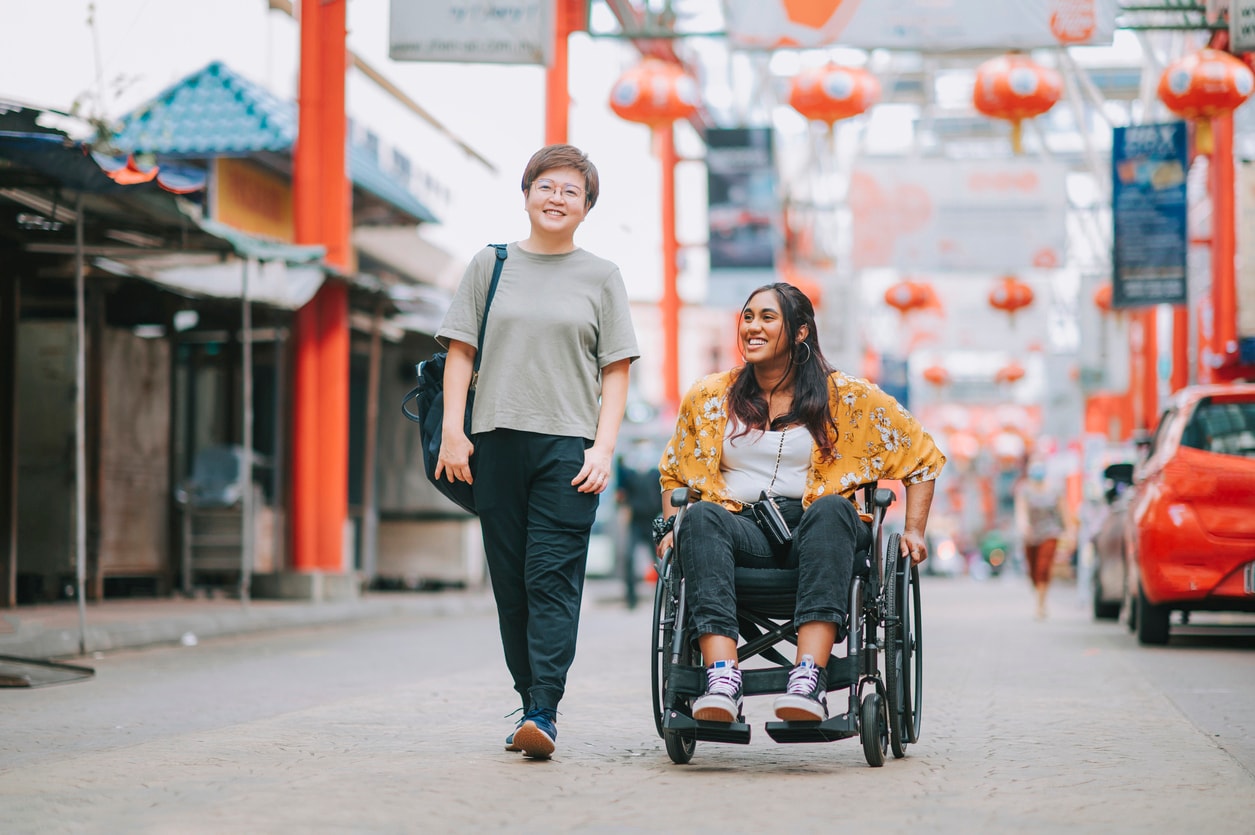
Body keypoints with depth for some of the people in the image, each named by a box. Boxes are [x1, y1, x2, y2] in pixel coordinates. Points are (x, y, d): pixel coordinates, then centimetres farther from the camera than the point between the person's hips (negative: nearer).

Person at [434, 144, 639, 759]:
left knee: (553, 578, -11)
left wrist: (603, 447, -5)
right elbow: (460, 350, 9)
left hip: (569, 445, -2)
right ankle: (530, 700, 12)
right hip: (496, 442, 2)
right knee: (511, 581, 4)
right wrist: (452, 431, -2)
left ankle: (543, 713, -16)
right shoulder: (491, 264, 12)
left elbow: (616, 370, 6)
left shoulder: (601, 277, 10)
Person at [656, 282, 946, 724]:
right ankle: (722, 680, -48)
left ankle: (808, 678, -50)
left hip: (815, 528, -1)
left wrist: (914, 530, 5)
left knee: (832, 506, -37)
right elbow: (674, 472, 28)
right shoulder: (709, 398, 16)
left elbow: (922, 455, 16)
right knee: (701, 515, -33)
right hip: (742, 529, 1)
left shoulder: (848, 398, 9)